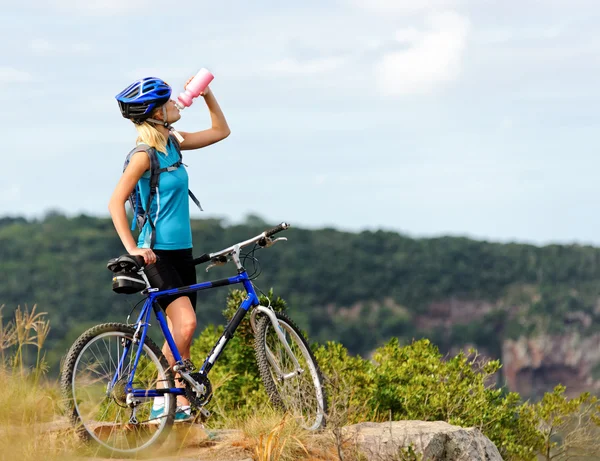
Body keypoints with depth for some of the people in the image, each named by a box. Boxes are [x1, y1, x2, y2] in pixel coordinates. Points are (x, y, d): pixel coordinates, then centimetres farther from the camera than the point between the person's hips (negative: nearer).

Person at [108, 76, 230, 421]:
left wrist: (207, 93, 9)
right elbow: (116, 202, -17)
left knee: (181, 332, 7)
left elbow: (221, 131, 21)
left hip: (181, 251, 9)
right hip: (157, 253, -9)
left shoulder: (173, 143, 9)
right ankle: (161, 398, -11)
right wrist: (132, 248, -24)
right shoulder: (145, 154, -14)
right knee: (185, 323, -20)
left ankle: (181, 402, 11)